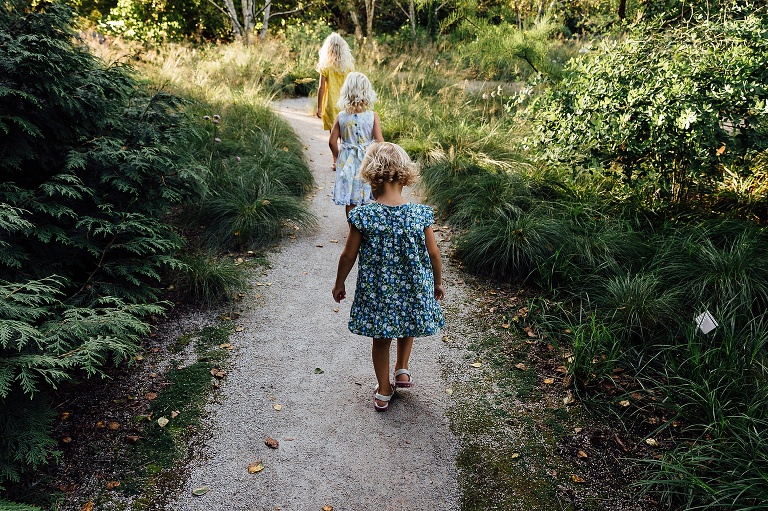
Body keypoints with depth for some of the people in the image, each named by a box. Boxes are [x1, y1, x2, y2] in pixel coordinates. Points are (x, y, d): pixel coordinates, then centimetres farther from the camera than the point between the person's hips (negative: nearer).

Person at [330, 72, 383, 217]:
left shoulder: (340, 117, -7)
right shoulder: (373, 116, -12)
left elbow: (332, 142, -4)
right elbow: (379, 141, -14)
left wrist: (337, 156, 14)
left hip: (347, 161, 1)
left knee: (349, 201, 12)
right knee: (365, 201, 13)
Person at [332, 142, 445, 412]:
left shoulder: (363, 216, -18)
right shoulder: (420, 214, -14)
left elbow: (348, 256, -9)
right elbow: (433, 253, -5)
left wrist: (339, 283, 9)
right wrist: (438, 282, 13)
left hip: (377, 292, -1)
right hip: (413, 289, 1)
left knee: (381, 339, 19)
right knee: (407, 325, 33)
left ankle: (383, 392, 32)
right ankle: (402, 369, 37)